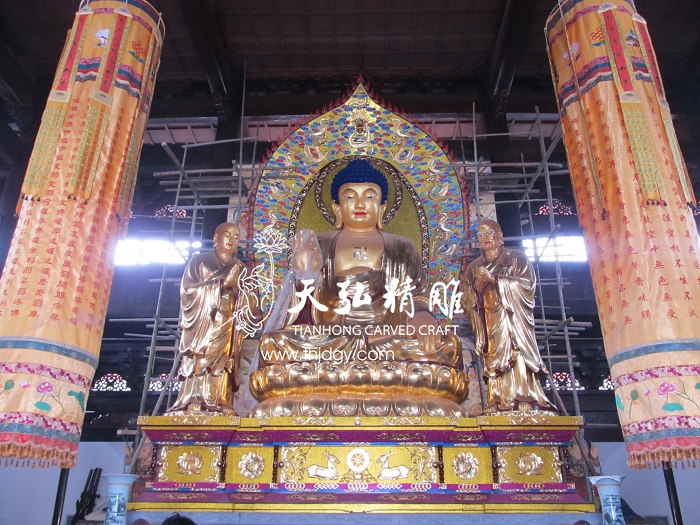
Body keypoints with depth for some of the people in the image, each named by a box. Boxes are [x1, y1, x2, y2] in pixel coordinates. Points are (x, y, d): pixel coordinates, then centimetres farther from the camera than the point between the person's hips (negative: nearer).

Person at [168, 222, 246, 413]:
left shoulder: (239, 268, 19)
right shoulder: (199, 261, 10)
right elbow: (188, 290, -3)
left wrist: (238, 288, -5)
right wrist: (222, 283, -7)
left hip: (227, 328, 3)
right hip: (202, 325, -2)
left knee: (222, 367, -9)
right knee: (200, 364, -13)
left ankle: (219, 408, -12)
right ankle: (193, 408, -15)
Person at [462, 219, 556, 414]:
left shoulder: (516, 257, 9)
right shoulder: (473, 267, 19)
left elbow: (527, 283, -5)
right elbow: (467, 301, 16)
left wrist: (494, 278, -11)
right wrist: (477, 287, -5)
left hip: (513, 318, -3)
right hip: (491, 322, 3)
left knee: (517, 357, -14)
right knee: (496, 359, -6)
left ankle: (525, 403, -15)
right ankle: (500, 404, -10)